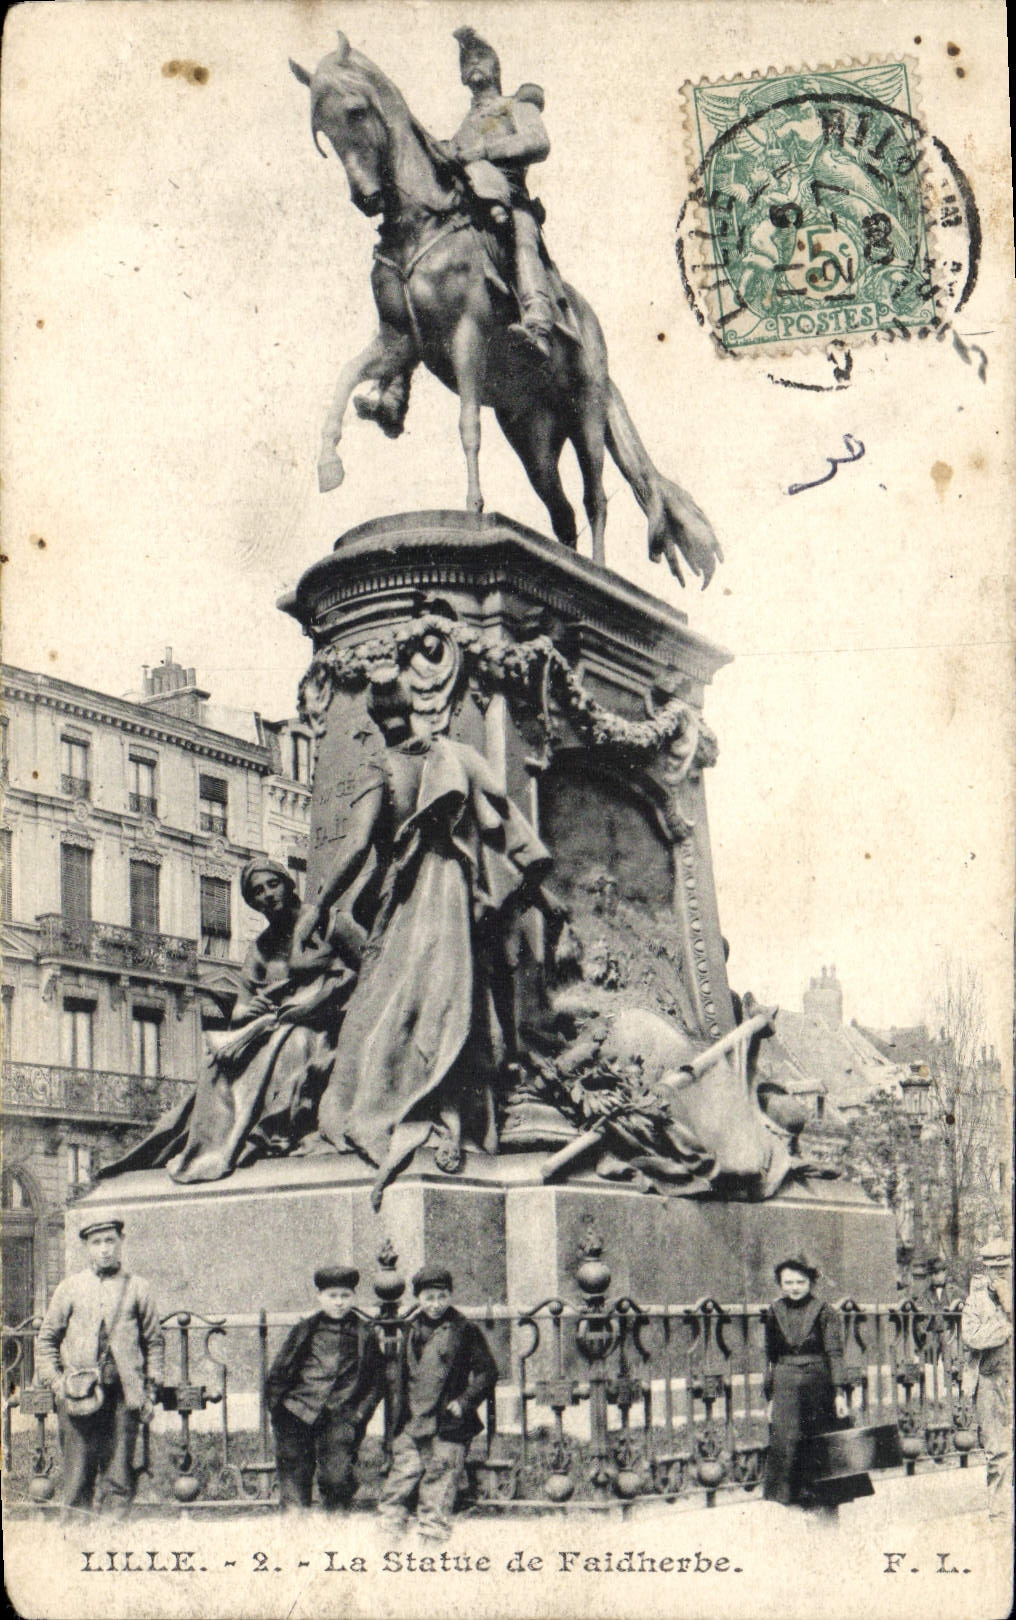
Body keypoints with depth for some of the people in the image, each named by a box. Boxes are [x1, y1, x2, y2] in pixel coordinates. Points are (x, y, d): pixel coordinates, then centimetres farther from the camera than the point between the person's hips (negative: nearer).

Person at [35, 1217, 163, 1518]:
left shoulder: (137, 1289, 9)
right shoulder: (70, 1287, 9)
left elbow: (154, 1342, 12)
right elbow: (46, 1339, 13)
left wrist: (150, 1390, 6)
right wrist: (55, 1381, 2)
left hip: (123, 1394, 0)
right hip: (79, 1394, 0)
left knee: (120, 1476, 1)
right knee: (77, 1474, -1)